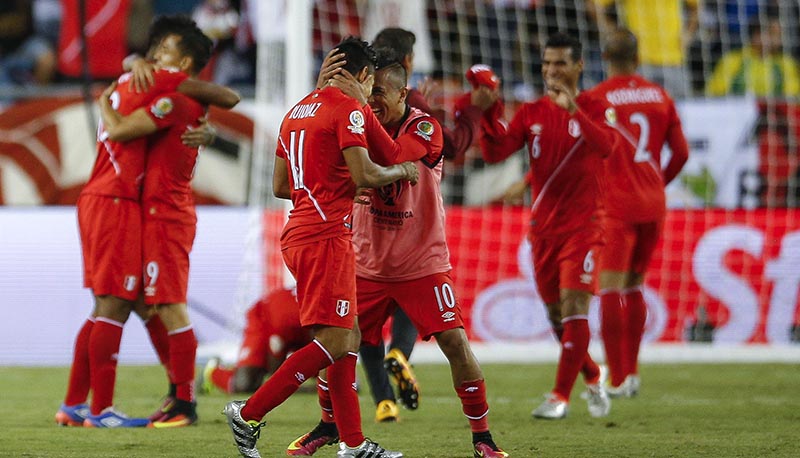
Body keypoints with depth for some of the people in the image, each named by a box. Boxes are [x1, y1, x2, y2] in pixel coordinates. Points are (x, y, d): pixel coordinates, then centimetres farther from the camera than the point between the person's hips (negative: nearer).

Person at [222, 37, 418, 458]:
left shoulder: (296, 111, 18)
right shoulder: (348, 108, -8)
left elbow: (280, 187, 22)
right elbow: (364, 175, -17)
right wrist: (402, 171, 2)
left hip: (298, 232, 10)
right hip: (326, 235, -10)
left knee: (349, 335, 12)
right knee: (334, 342, -10)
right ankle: (249, 414, -12)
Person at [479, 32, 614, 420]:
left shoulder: (595, 108, -5)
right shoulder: (531, 114, 6)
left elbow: (605, 145, -26)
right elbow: (494, 152, -4)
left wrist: (574, 111, -39)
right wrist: (488, 115, -20)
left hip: (583, 225, -5)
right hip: (544, 226, 5)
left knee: (574, 306, -14)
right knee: (556, 313, 10)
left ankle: (560, 397, -11)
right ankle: (593, 379, 31)